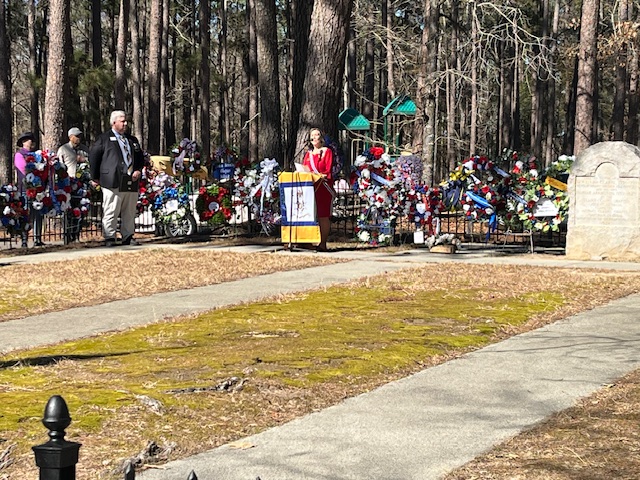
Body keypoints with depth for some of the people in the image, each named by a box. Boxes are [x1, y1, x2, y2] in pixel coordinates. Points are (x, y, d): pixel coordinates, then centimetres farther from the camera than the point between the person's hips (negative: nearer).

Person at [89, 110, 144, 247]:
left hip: (131, 182, 6)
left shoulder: (132, 140, 20)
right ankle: (109, 238, -1)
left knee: (130, 212, 8)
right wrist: (95, 178, 0)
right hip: (113, 182, -6)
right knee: (111, 211, -5)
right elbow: (93, 156, 1)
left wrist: (138, 170, 5)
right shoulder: (104, 138, 2)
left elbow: (140, 157, 25)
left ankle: (128, 237, 15)